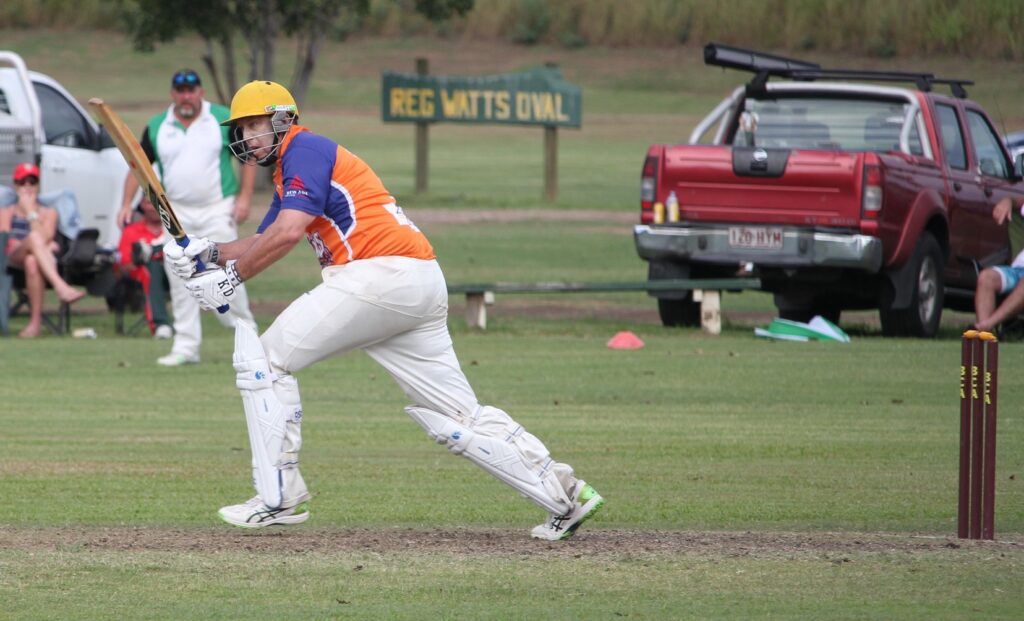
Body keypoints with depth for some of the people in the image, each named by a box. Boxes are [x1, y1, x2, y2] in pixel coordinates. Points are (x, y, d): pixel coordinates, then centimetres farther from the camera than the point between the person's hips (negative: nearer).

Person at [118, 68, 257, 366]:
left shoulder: (224, 120, 0)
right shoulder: (157, 127, 6)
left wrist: (244, 197, -8)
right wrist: (127, 203, 0)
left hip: (217, 210, -3)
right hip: (177, 213, 3)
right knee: (180, 282, 0)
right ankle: (186, 346, 4)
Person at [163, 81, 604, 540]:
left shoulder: (305, 150, -1)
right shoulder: (288, 171, 29)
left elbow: (288, 232, -15)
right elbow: (261, 244, 27)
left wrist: (231, 277, -10)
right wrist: (209, 252, 9)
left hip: (383, 274, -10)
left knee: (262, 359, -2)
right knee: (459, 419, 8)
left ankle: (279, 497, -5)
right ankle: (565, 493, 2)